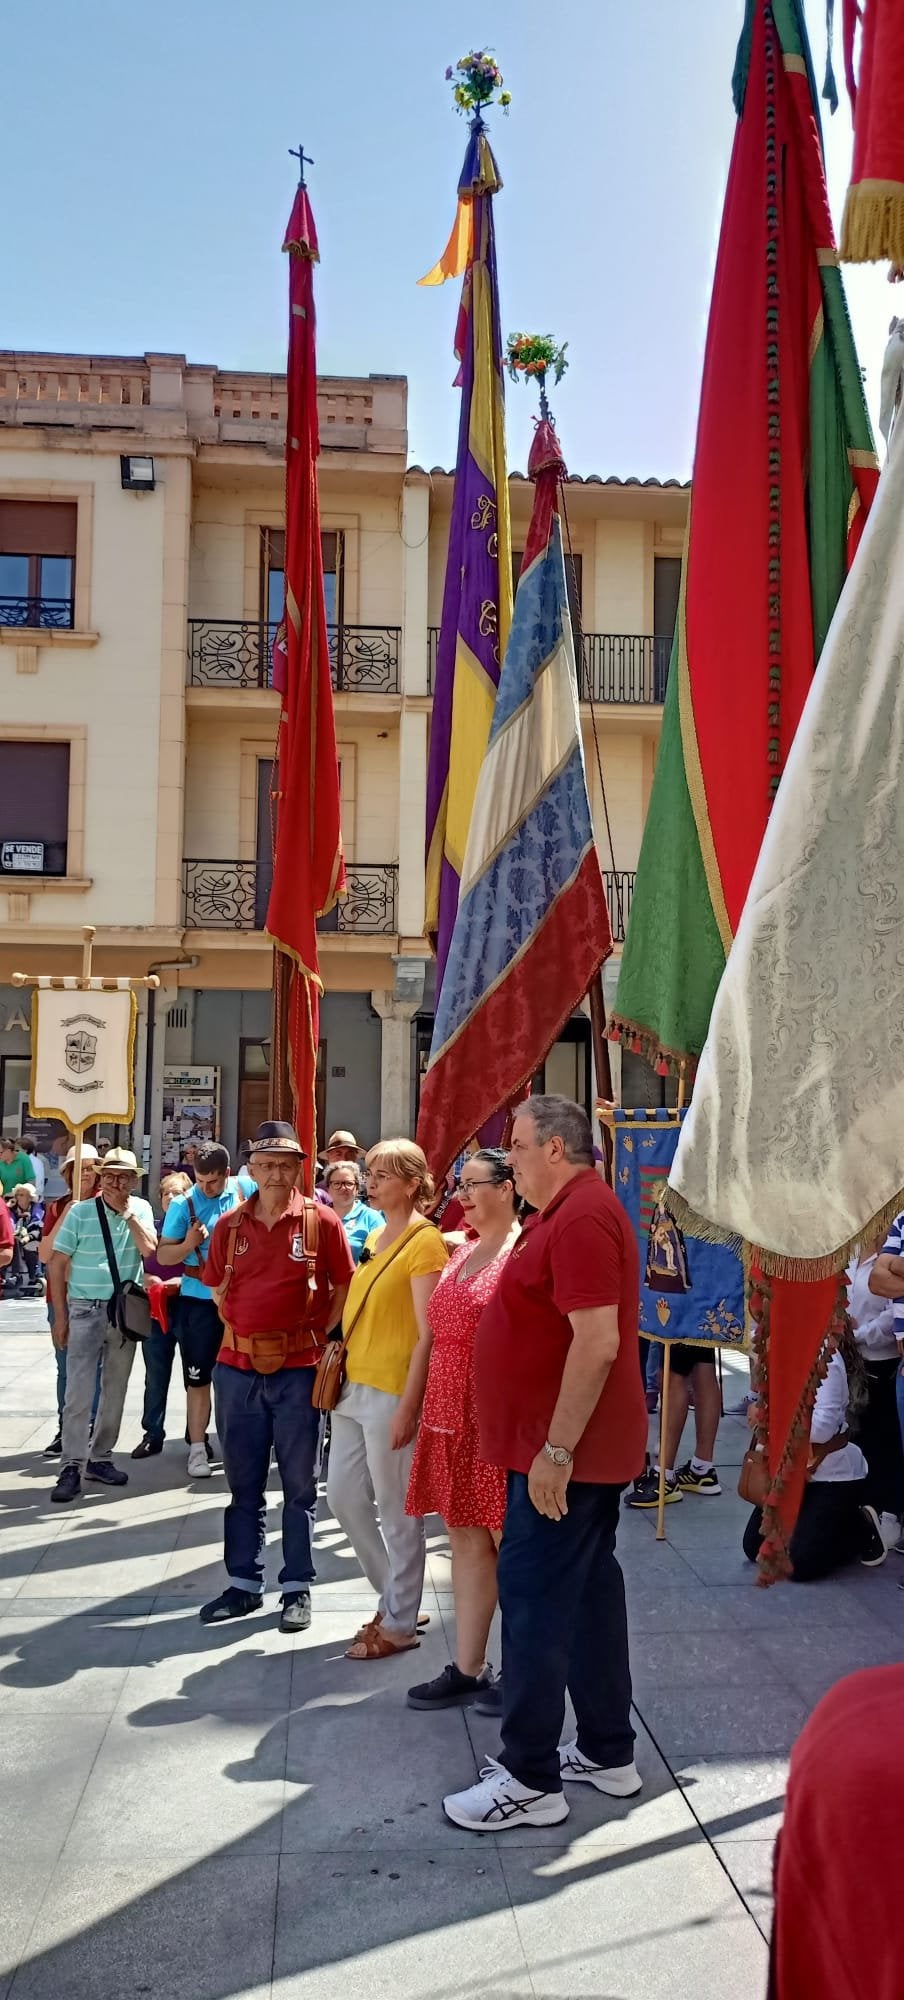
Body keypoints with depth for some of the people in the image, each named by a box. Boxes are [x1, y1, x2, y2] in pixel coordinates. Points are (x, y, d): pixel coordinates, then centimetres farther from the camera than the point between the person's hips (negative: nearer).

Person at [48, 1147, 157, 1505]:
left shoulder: (141, 1209, 3)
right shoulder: (80, 1212, -6)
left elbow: (149, 1248, -13)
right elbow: (57, 1264, -3)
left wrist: (126, 1210, -14)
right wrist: (60, 1316, -4)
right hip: (86, 1309, -3)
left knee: (115, 1389, 10)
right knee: (79, 1390, -8)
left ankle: (100, 1458, 21)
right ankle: (72, 1466, -6)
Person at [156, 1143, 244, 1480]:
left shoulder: (246, 1194, -2)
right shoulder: (183, 1205, -7)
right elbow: (163, 1256, -3)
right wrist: (189, 1243, -22)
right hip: (198, 1301, -2)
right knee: (198, 1378, 3)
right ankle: (197, 1448, 11)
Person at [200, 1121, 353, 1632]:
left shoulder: (322, 1222, -5)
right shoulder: (229, 1226, 4)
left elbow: (344, 1287, 2)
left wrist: (322, 1335, -4)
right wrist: (242, 1330, 7)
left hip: (298, 1368, -3)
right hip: (238, 1366, 3)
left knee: (299, 1483, 7)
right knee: (243, 1481, 12)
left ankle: (298, 1587, 17)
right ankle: (244, 1583, 24)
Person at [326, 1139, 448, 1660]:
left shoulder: (425, 1242, -12)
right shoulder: (374, 1239, 14)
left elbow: (428, 1334, -16)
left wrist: (408, 1406, -19)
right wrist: (344, 1372, 14)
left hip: (393, 1392, -9)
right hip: (354, 1385, 9)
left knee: (397, 1513, 2)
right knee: (343, 1497, 14)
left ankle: (400, 1624, 17)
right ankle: (396, 1599, 30)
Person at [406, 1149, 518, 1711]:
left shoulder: (523, 1251, -13)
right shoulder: (462, 1253, 14)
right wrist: (434, 1410, 18)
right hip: (452, 1414, 8)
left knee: (508, 1543, 2)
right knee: (466, 1540, 13)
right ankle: (468, 1669, 21)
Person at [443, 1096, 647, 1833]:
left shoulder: (582, 1218, -19)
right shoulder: (570, 1212, 14)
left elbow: (598, 1340, -26)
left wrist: (556, 1450, -25)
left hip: (564, 1452, -10)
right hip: (588, 1449, 10)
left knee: (535, 1600, -4)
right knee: (591, 1588, 16)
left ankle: (531, 1780, 4)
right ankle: (609, 1752, 27)